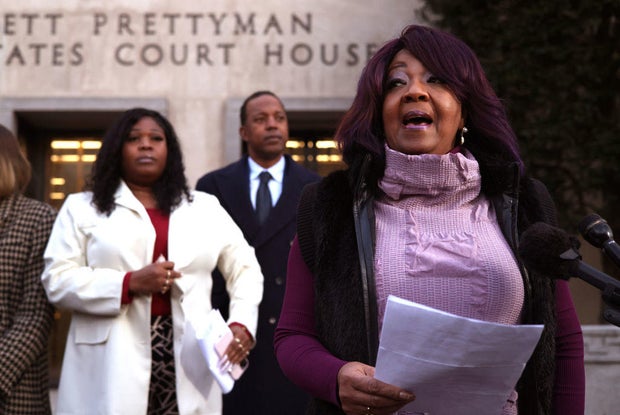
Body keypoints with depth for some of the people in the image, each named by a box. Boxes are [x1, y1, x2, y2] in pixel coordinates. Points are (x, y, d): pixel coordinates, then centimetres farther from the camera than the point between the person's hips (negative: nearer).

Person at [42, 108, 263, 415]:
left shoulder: (205, 208, 17)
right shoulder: (82, 208, 10)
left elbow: (245, 268, 17)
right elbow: (57, 280, 0)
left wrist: (242, 323, -1)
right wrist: (130, 283, -12)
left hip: (187, 364, 2)